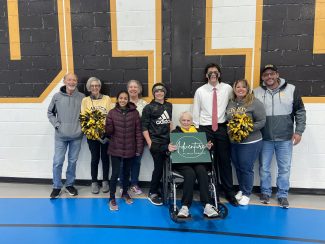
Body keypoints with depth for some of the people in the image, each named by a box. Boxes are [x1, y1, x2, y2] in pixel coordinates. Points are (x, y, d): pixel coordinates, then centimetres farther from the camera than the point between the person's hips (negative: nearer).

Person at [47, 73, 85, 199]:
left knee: (73, 161, 12)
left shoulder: (82, 97, -2)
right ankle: (57, 186, 22)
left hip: (76, 136, 1)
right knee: (57, 162, 5)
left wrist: (83, 125, -5)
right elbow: (50, 113, 8)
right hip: (60, 136, 0)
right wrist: (57, 125, -4)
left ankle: (70, 184, 29)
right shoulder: (57, 96, -1)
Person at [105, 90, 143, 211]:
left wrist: (139, 148, -4)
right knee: (115, 173, 0)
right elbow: (108, 132, -3)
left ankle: (125, 193, 37)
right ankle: (112, 198, 15)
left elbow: (138, 131, -1)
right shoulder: (112, 113, -3)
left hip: (130, 149, 1)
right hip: (116, 149, -1)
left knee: (126, 172, 17)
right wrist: (109, 124, -23)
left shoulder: (134, 113, -2)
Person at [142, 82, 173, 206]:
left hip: (167, 141, 5)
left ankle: (155, 190, 25)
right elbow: (144, 127, -7)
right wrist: (149, 142, -13)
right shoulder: (148, 107, -4)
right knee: (159, 167, -1)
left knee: (166, 166, 6)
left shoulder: (169, 106, 12)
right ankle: (152, 193, 17)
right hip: (155, 142, -5)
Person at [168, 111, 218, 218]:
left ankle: (207, 205, -30)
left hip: (196, 160, 2)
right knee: (190, 173, -32)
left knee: (202, 171, -30)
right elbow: (168, 146, 3)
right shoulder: (175, 132, 16)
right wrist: (169, 148, -22)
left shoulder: (197, 132, 21)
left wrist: (208, 147, -11)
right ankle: (185, 206, -28)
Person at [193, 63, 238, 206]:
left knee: (225, 160, 7)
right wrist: (197, 130, 3)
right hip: (205, 129, 0)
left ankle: (229, 193, 22)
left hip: (222, 128, 0)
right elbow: (196, 112, 4)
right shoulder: (200, 91, 0)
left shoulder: (227, 88, 0)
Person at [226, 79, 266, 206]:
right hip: (233, 142, 5)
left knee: (246, 168, 3)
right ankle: (241, 190, 36)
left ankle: (246, 194, 22)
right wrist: (230, 132, -1)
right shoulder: (230, 103, 7)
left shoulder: (255, 103, -10)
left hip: (250, 142, -5)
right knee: (238, 167, 16)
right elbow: (227, 120, 13)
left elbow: (261, 122, -12)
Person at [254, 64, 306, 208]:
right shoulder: (256, 92, -1)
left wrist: (299, 131, -2)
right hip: (264, 139, 1)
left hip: (285, 139, 0)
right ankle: (265, 192, 29)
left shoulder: (291, 89, -1)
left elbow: (300, 111, 4)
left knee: (284, 169, 7)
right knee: (264, 168, 11)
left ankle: (282, 195, 24)